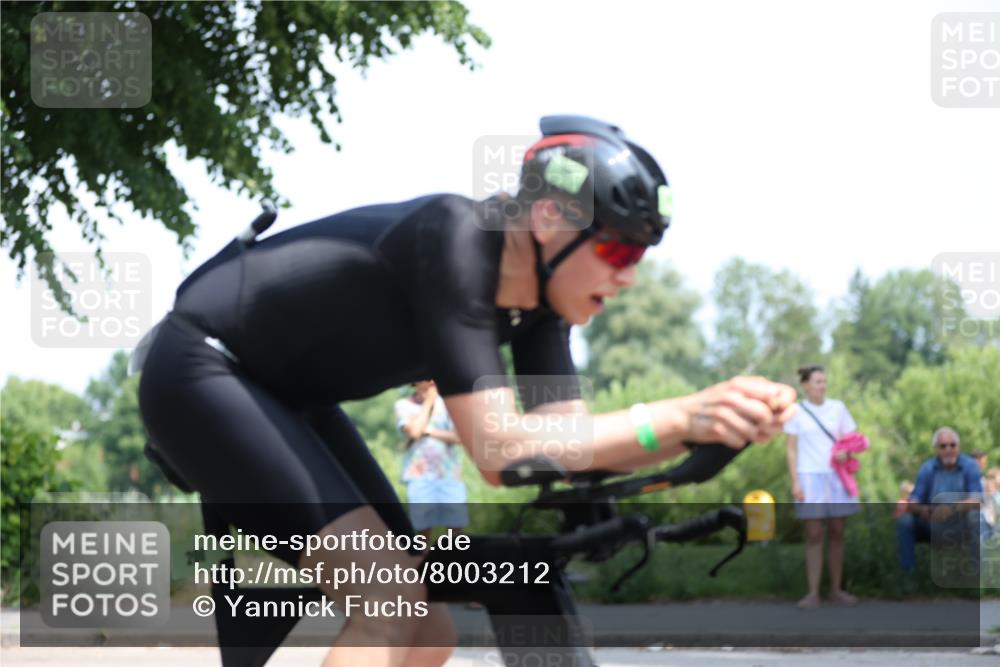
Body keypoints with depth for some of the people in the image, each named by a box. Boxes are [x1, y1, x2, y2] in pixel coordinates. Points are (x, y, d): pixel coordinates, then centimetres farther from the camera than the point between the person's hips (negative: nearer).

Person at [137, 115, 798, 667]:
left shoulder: (536, 294, -4)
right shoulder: (454, 241, -29)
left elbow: (574, 445, -9)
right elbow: (500, 449, -35)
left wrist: (709, 426, -23)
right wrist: (680, 415, -39)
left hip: (285, 395, 10)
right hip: (203, 371, -9)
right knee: (392, 603, -24)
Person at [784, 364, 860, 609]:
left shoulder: (838, 408, 7)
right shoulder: (796, 412, 1)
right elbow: (791, 450, 0)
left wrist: (845, 451, -13)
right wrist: (795, 483, -8)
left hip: (837, 478, 2)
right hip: (810, 478, -2)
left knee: (837, 534, 4)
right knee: (814, 536, -4)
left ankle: (836, 590, 11)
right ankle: (813, 593, -3)